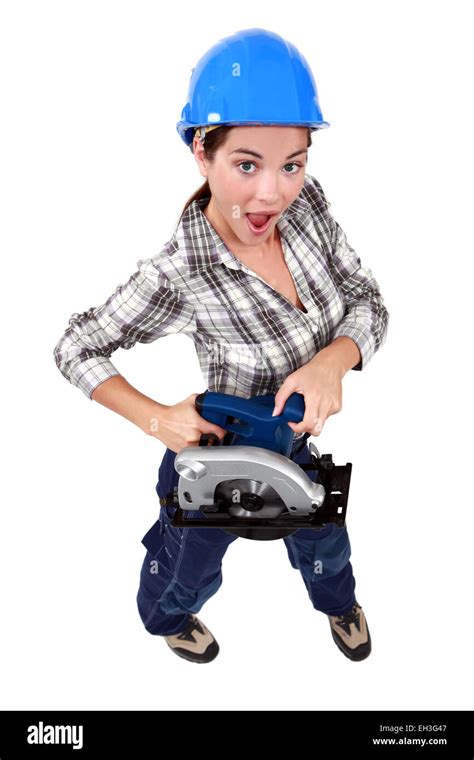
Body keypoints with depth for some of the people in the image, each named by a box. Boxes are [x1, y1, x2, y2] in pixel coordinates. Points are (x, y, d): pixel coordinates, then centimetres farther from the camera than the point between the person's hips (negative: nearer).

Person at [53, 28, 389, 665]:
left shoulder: (306, 203, -22)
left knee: (324, 545, 34)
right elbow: (76, 349, -22)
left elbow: (368, 303, -13)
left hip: (295, 443, 5)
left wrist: (333, 361, -33)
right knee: (188, 572, 28)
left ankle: (337, 602, 70)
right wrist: (156, 419, -33)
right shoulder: (177, 277, -36)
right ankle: (165, 618, 66)